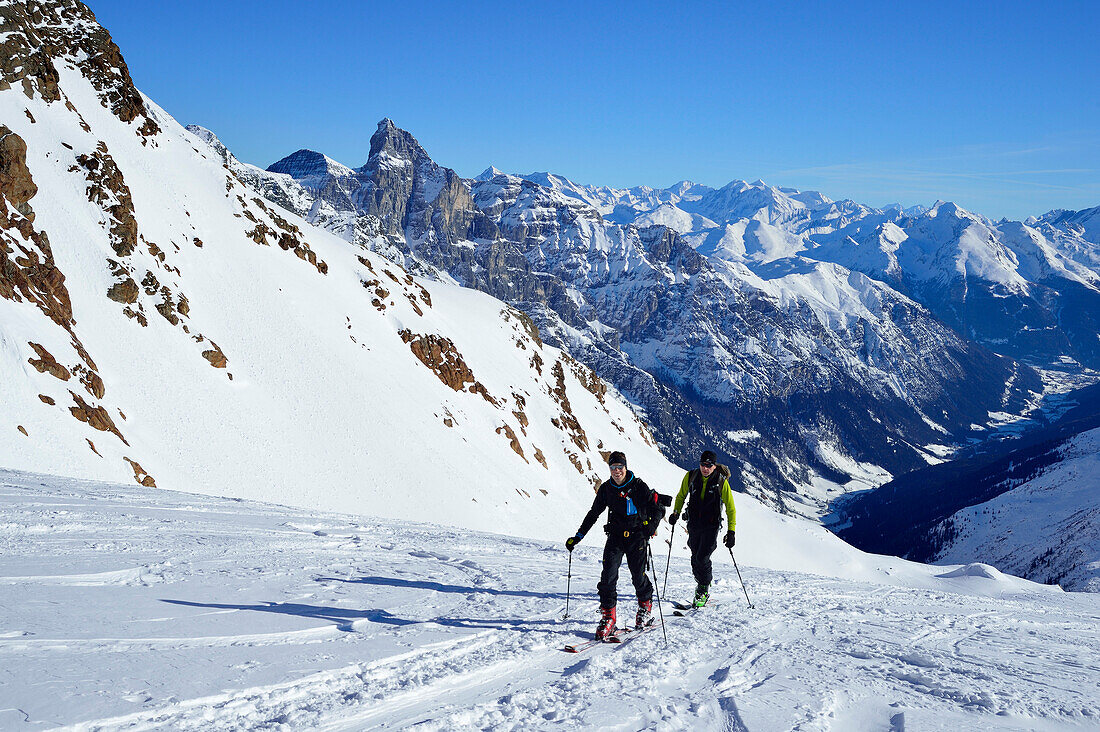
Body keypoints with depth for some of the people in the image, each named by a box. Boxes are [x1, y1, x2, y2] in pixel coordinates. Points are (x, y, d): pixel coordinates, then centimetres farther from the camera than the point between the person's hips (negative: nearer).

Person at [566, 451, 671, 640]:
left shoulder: (638, 486, -6)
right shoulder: (606, 489, 4)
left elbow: (656, 507, -6)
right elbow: (593, 514, 11)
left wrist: (651, 526, -25)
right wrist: (577, 537, 9)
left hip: (637, 536, -3)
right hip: (616, 536, 3)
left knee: (638, 575, -1)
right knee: (608, 574, -12)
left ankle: (646, 607, 28)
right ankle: (608, 617, -7)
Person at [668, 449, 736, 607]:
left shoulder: (721, 482, -10)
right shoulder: (691, 476, -2)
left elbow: (730, 507, -5)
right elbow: (681, 495, 17)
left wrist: (731, 531, -9)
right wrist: (676, 513, 6)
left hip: (711, 526, -3)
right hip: (694, 524, 4)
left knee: (702, 558, -12)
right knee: (695, 558, 6)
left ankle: (703, 590, 6)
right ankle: (701, 583, 29)